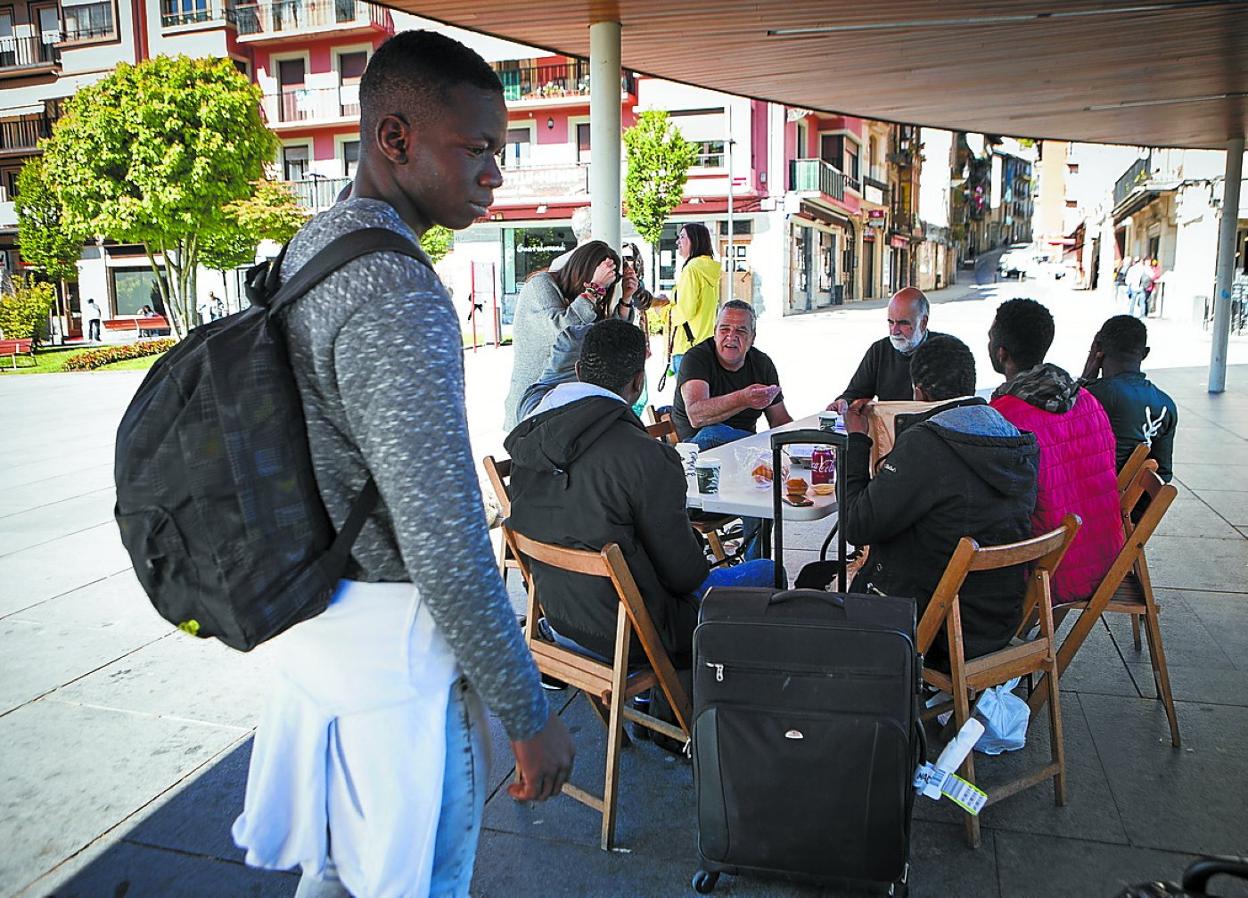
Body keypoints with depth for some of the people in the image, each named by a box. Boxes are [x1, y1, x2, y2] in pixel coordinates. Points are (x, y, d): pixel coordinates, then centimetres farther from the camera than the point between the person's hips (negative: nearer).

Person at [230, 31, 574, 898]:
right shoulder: (398, 294, -25)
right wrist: (531, 715, -17)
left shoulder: (310, 247, 7)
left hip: (318, 624, 9)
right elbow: (446, 542, -27)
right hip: (392, 653, -9)